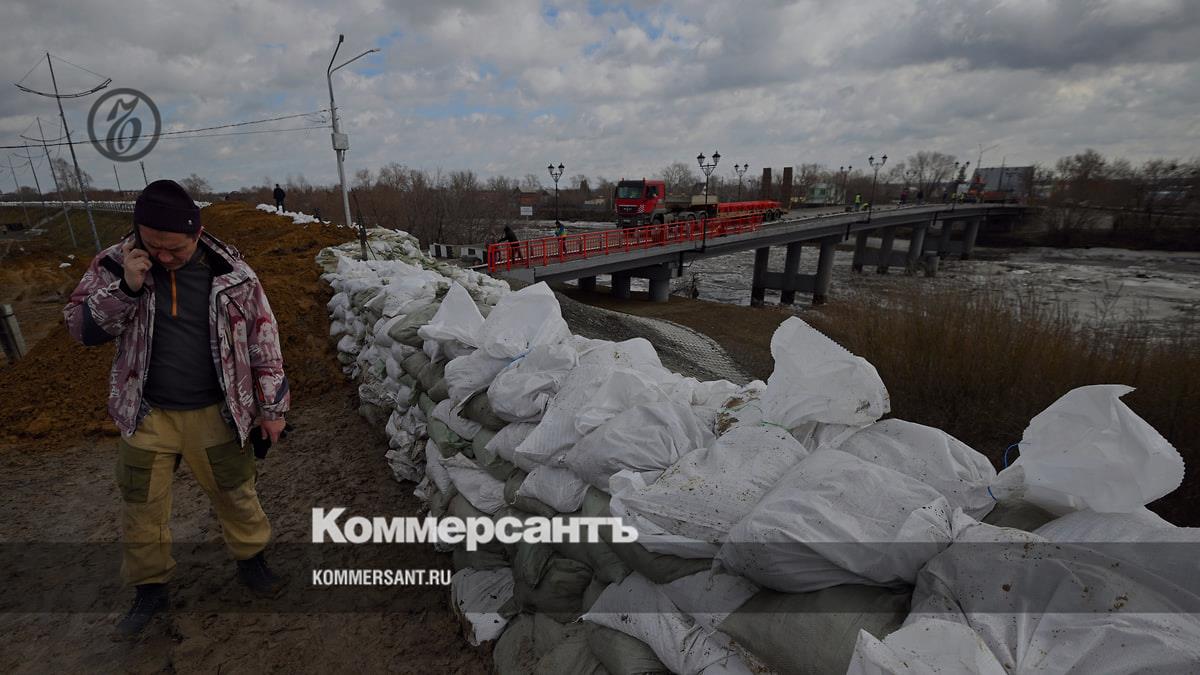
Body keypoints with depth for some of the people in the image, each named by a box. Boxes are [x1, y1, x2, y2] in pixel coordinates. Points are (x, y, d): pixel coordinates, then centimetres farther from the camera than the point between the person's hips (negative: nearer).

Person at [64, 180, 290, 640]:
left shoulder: (230, 272, -11)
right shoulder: (115, 264, -6)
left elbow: (262, 337, -5)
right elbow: (80, 328, -4)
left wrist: (272, 407, -1)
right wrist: (125, 288, -24)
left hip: (214, 414, -1)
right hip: (146, 415, 2)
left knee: (235, 494, 12)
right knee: (141, 508, 14)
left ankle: (251, 560, 36)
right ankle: (149, 589, 37)